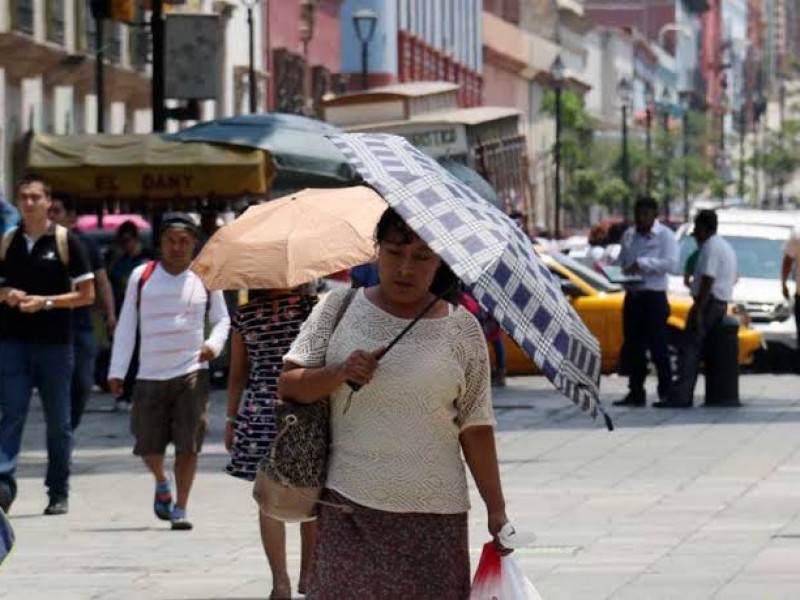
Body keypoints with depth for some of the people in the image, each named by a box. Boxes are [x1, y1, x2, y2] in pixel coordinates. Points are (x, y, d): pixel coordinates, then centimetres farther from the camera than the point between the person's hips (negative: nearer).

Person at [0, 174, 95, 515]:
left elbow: (87, 295, -2)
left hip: (55, 345, -2)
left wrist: (46, 302, -14)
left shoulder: (65, 241, 0)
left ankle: (59, 493, 13)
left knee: (58, 420, 5)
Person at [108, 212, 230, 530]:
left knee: (188, 444, -7)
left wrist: (215, 343, -7)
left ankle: (180, 508, 3)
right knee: (147, 445, 3)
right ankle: (162, 483, 36)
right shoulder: (142, 276, 5)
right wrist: (117, 371, 3)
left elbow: (222, 319, 15)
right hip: (150, 374, 1)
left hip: (192, 372, -1)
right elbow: (126, 325, 7)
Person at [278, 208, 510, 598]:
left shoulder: (461, 328, 5)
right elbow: (288, 385, 4)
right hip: (348, 508, 0)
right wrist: (340, 373, -15)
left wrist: (496, 509, 4)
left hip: (433, 513, 0)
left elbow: (475, 428, 6)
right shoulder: (339, 308, 7)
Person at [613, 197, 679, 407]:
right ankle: (636, 393, 13)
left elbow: (671, 263, -14)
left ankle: (666, 393, 0)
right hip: (632, 297, 6)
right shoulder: (629, 236, 14)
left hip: (654, 297, -6)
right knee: (632, 348, 7)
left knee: (657, 347, -6)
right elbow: (621, 262, 20)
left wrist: (642, 264, -18)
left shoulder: (665, 235, -3)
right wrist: (620, 272, -3)